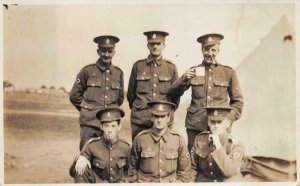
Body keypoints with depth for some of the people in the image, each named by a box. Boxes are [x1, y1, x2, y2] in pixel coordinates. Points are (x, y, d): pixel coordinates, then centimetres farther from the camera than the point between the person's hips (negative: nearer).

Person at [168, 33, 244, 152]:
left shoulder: (228, 72, 8)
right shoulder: (193, 71, 9)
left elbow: (238, 101, 14)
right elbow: (173, 94, 5)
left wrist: (229, 119, 0)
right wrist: (184, 79, -12)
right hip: (195, 126, 1)